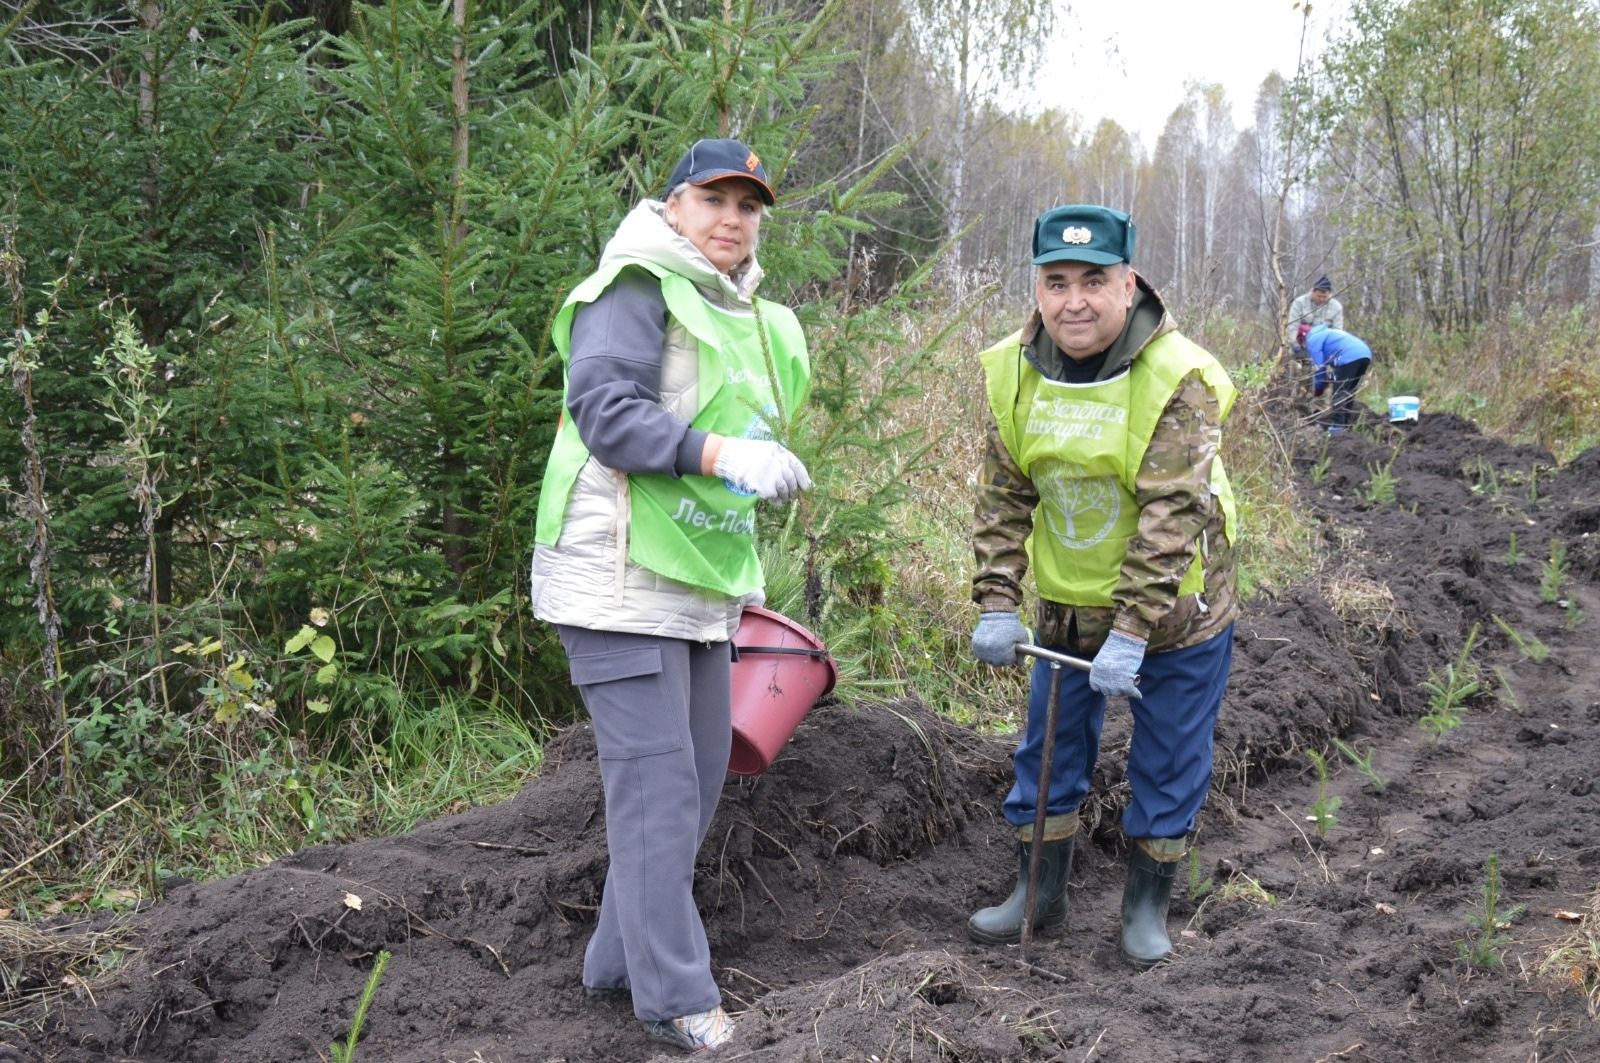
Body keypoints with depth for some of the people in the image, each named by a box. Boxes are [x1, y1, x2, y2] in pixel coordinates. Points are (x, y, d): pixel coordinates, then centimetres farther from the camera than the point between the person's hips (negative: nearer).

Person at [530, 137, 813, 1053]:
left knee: (698, 778, 13)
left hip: (701, 583, 10)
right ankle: (675, 997, 2)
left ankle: (621, 960, 27)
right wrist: (720, 453, -31)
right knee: (656, 782, -8)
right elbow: (604, 409, -23)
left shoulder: (754, 320, 18)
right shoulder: (638, 289, -10)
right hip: (622, 577, -9)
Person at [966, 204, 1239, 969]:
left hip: (1173, 611, -4)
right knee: (1048, 754, 13)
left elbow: (1171, 517, -28)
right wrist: (997, 605, -13)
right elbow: (1003, 498, -4)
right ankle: (1041, 894, 29)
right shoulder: (1013, 372, -9)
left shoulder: (1178, 379, -24)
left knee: (1167, 767, 7)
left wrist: (1131, 634, -32)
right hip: (1066, 605, 4)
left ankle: (1147, 906, 25)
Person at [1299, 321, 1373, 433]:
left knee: (1339, 393, -4)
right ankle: (1346, 424, 20)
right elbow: (1330, 362, 36)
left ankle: (1337, 427, -9)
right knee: (1348, 392, 18)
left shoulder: (1312, 339, 10)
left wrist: (1318, 389, 16)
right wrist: (1323, 385, 34)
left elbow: (1319, 366, 4)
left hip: (1349, 358, -9)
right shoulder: (1326, 333, 38)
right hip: (1365, 354, 9)